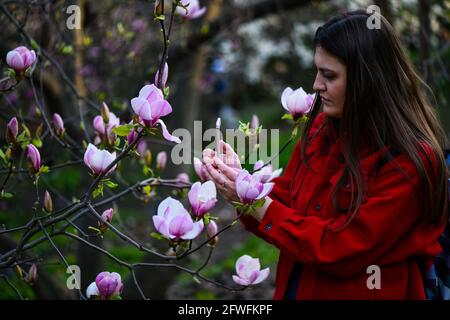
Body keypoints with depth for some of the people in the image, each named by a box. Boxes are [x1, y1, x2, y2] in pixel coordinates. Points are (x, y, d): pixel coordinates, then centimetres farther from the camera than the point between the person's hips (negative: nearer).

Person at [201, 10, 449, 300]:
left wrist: (256, 202, -17)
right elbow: (284, 206, 7)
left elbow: (338, 249, -17)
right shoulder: (321, 127, 2)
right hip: (296, 289, 6)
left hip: (357, 292, -6)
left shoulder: (408, 164, -17)